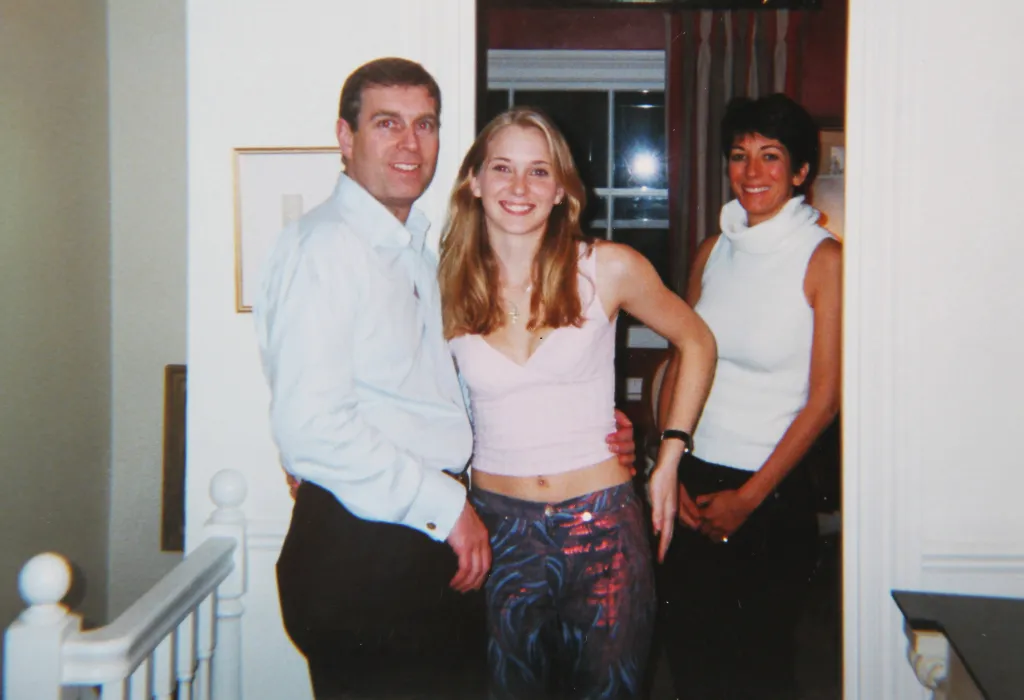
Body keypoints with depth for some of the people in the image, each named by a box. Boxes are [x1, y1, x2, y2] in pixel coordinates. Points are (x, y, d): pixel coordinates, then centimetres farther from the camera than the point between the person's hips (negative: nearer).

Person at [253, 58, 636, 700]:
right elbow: (311, 427, -22)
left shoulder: (417, 252, 17)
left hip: (439, 544, 9)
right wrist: (446, 505, -16)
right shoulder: (323, 247, -13)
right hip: (359, 552, -9)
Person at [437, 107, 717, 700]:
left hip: (602, 526, -1)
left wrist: (670, 457, 4)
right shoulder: (449, 288, -1)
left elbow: (697, 343, 9)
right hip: (497, 526, 1)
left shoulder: (610, 269, -5)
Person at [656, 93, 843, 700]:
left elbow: (825, 397, -11)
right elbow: (680, 364, 10)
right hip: (693, 481, 5)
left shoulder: (824, 258, -9)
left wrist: (749, 496, -11)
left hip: (773, 491, -4)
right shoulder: (714, 251, 6)